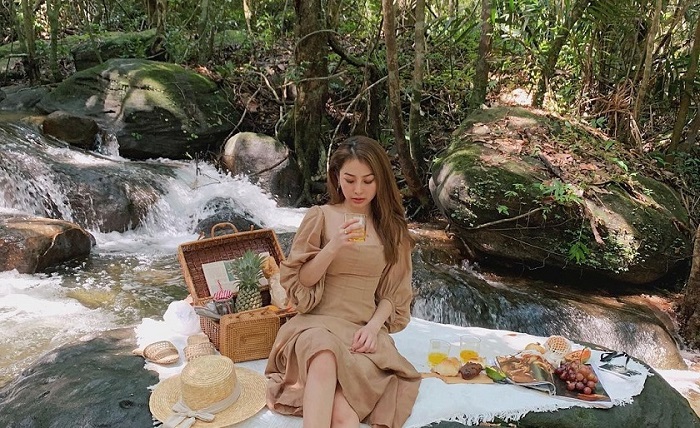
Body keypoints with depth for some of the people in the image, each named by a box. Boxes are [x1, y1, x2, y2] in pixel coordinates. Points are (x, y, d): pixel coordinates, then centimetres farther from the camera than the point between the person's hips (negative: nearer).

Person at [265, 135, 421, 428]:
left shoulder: (392, 227, 9)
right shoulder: (320, 217, 2)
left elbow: (394, 292, 10)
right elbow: (299, 281, 0)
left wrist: (374, 325, -9)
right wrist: (333, 248, -16)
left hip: (365, 330, 1)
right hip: (318, 322, 0)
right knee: (325, 359, -39)